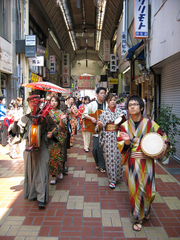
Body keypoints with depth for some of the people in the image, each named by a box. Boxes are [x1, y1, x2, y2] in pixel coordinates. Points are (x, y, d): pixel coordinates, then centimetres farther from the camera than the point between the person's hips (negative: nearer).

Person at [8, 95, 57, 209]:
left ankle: (41, 199, -1)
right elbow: (14, 131, 9)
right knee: (30, 170, 11)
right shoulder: (25, 118, 8)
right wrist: (15, 122, -9)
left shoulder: (45, 117, 2)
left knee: (42, 170, -5)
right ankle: (32, 193, 29)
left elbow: (55, 128, 11)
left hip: (42, 147, -3)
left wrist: (51, 134, -9)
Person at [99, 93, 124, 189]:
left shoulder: (120, 111, 6)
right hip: (108, 137, -1)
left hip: (118, 136, 1)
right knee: (110, 157, 0)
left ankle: (118, 175, 25)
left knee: (118, 156, 4)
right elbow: (101, 126, 3)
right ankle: (112, 179, 11)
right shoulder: (104, 113, 3)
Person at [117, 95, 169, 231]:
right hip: (132, 162, 0)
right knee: (135, 189, 6)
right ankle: (138, 218, 27)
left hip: (147, 161, 0)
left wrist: (163, 146, -10)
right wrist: (126, 142, -23)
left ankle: (146, 211, 39)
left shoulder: (150, 123, -3)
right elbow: (120, 145, -2)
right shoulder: (124, 126, 0)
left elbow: (163, 136, 8)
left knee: (148, 189, 6)